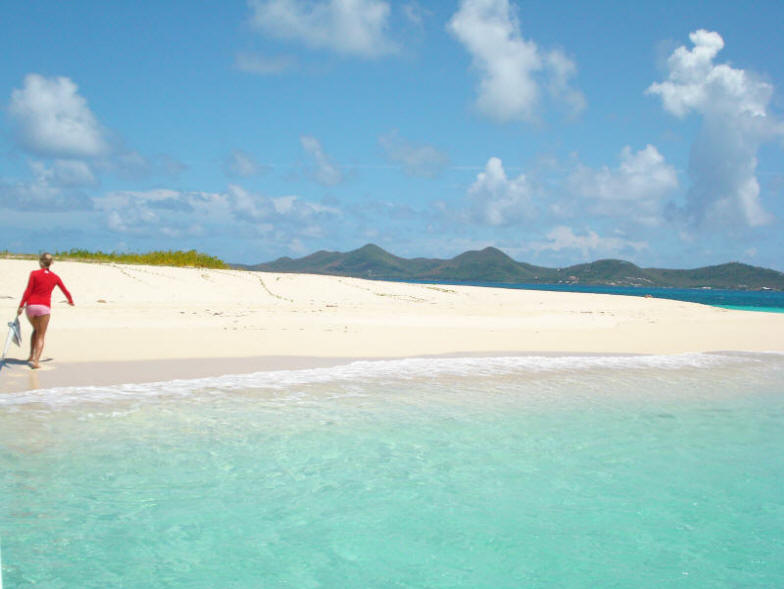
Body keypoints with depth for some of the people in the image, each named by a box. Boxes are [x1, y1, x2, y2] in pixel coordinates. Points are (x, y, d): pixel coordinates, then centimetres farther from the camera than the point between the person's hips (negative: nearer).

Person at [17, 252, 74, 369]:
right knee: (41, 336, 5)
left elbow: (28, 291, -7)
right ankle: (36, 360, -9)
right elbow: (65, 291, 17)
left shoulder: (34, 274, -1)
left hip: (31, 306, 1)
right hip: (44, 307, -1)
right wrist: (70, 301, 37)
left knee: (36, 330, 25)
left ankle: (31, 356, 21)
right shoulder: (55, 277, 6)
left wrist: (21, 306, -4)